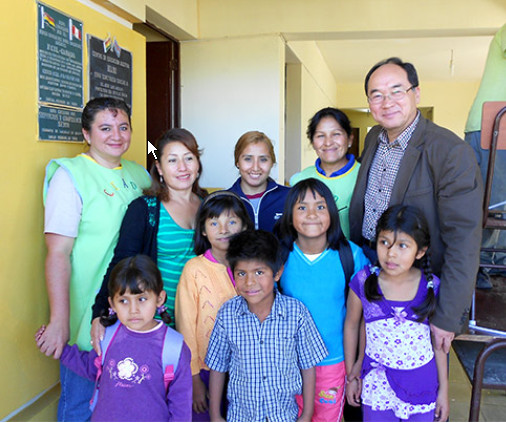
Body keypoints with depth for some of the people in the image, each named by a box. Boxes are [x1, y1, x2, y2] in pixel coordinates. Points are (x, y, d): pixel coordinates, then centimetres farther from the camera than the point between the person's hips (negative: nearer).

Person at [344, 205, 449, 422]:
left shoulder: (432, 287, -14)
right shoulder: (363, 282, -16)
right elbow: (351, 325, -2)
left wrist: (444, 389, 5)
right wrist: (350, 375, 6)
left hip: (422, 384, 0)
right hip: (377, 384, 0)